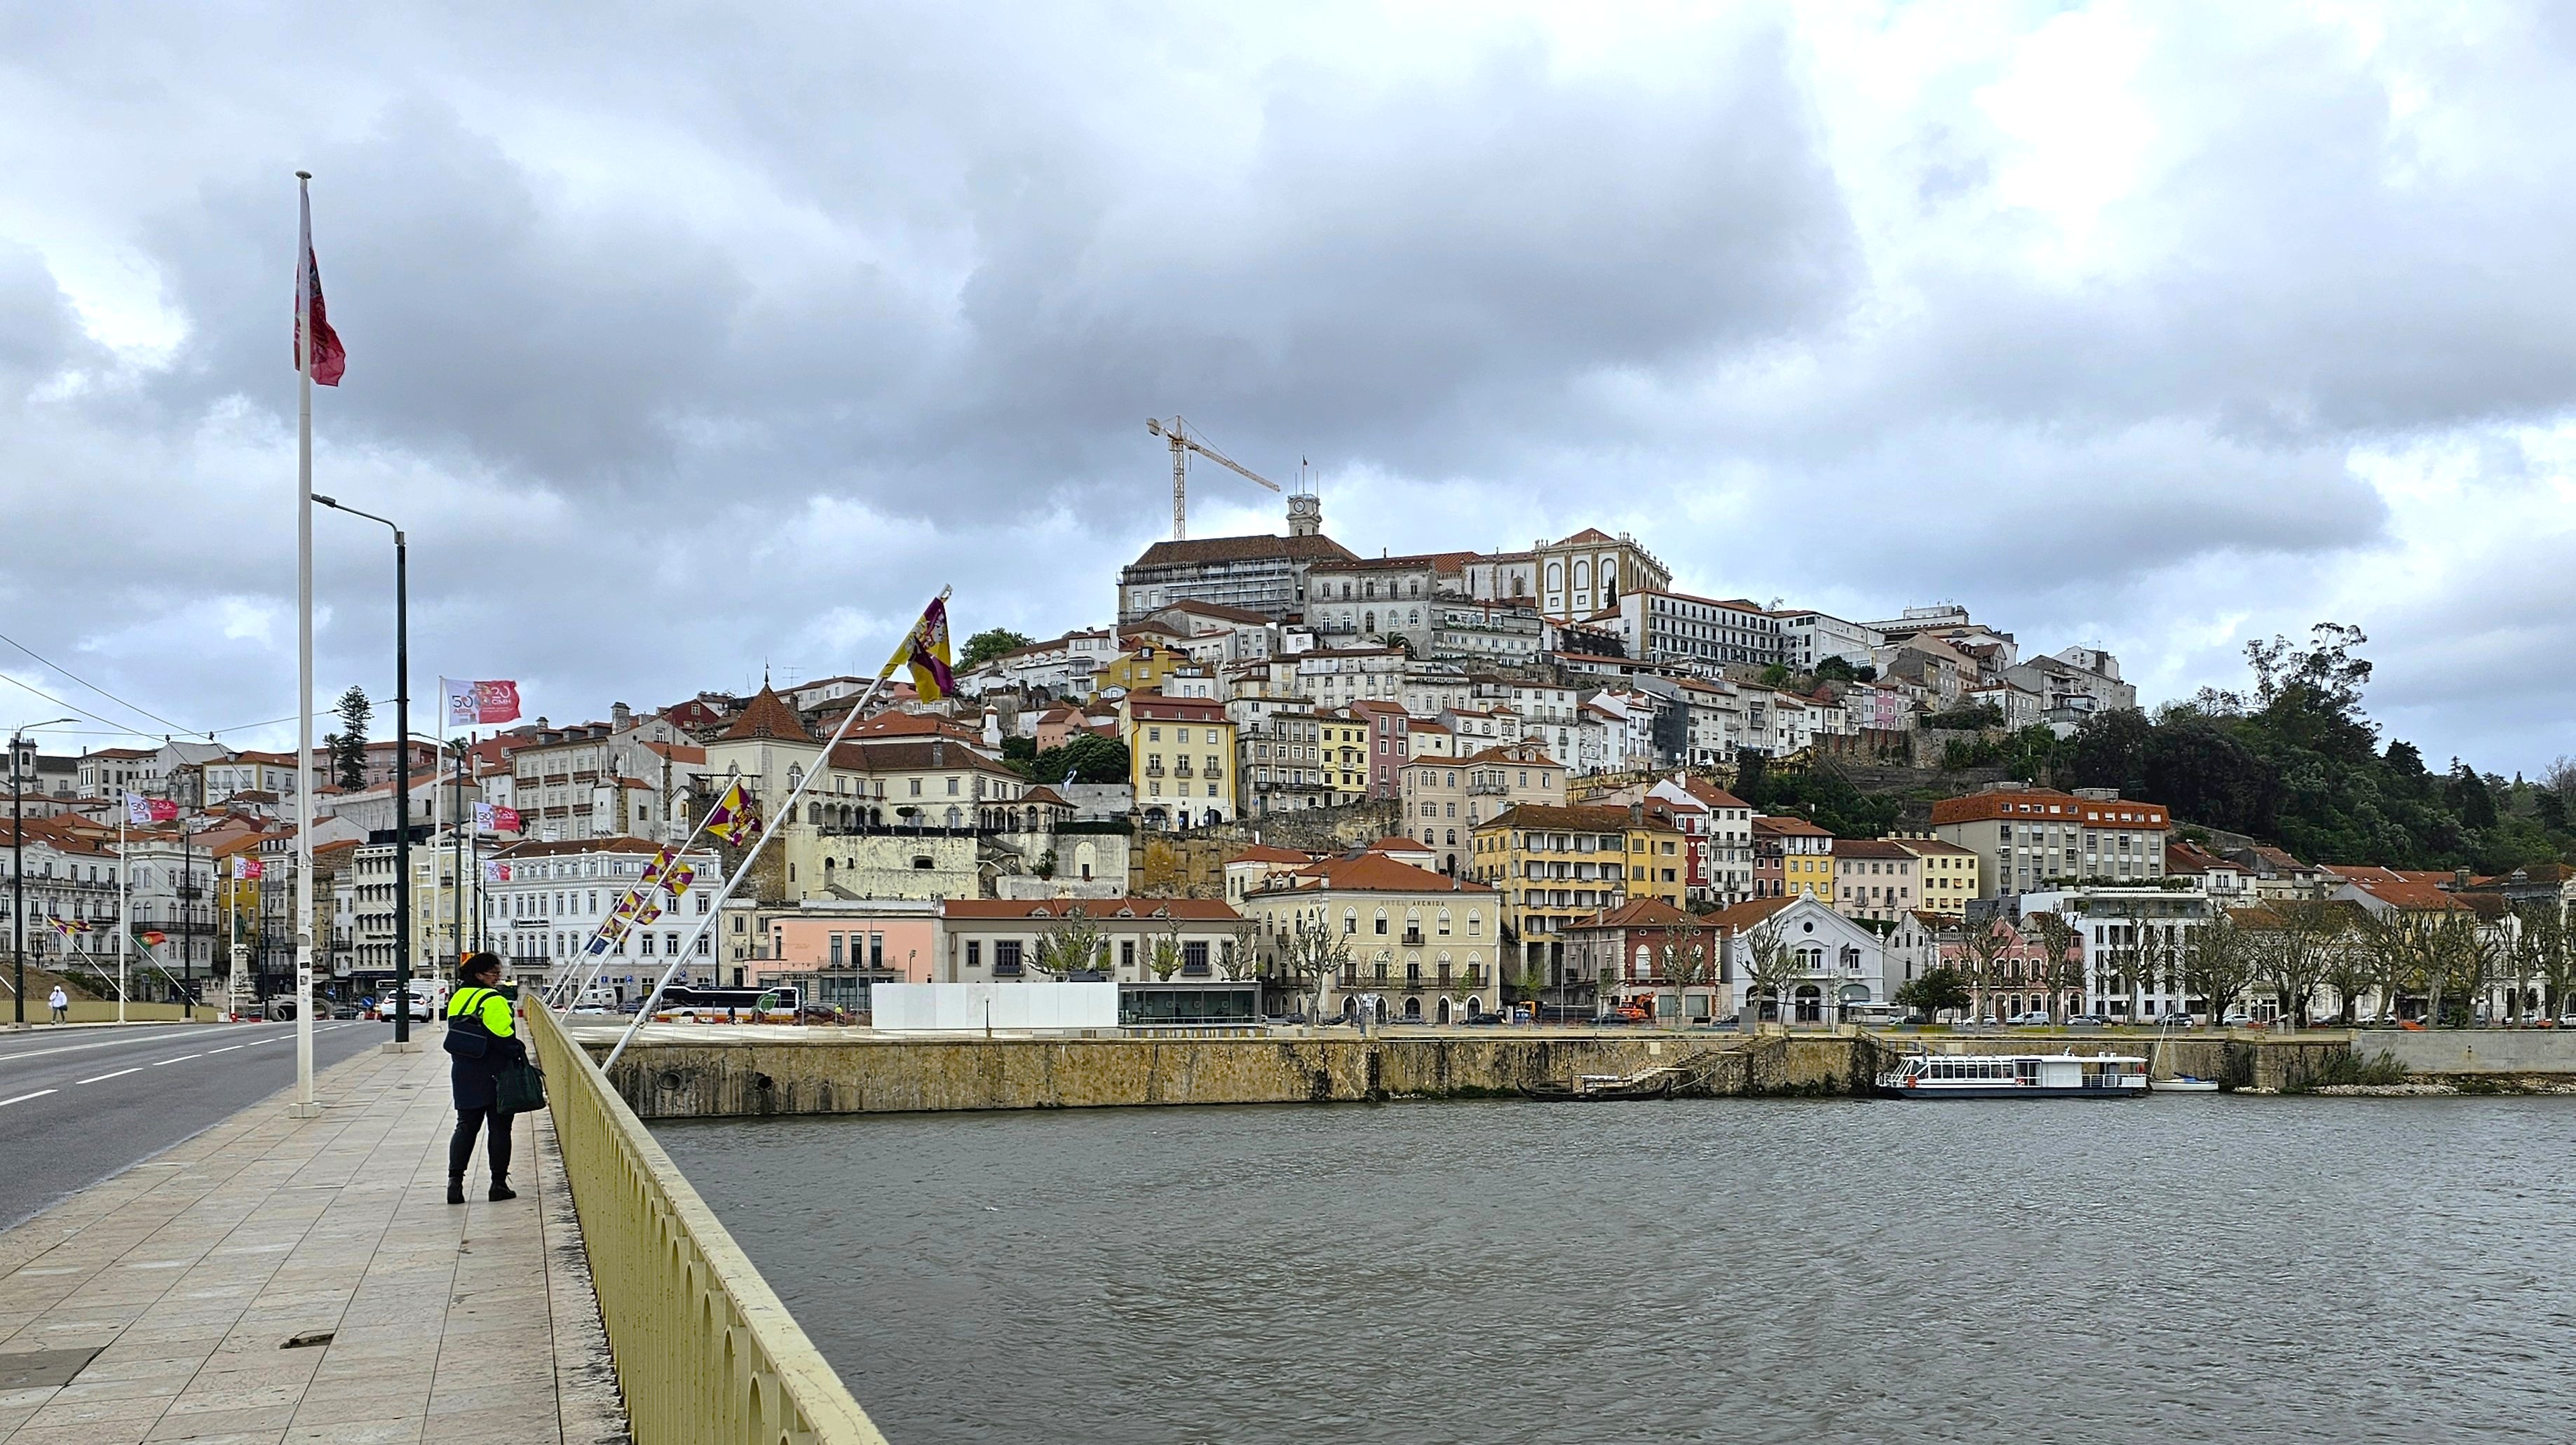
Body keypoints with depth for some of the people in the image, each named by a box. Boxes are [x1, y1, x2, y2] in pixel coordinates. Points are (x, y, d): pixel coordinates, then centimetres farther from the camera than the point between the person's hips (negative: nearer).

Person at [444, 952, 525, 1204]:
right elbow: (504, 1038, -19)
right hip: (493, 1076, -6)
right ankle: (499, 1184, 7)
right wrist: (519, 1053, -3)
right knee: (499, 1129, 4)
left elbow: (455, 1035, 14)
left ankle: (455, 1181, 0)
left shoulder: (457, 998, 9)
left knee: (466, 1127, 11)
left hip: (463, 1074, 6)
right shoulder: (494, 1000, -15)